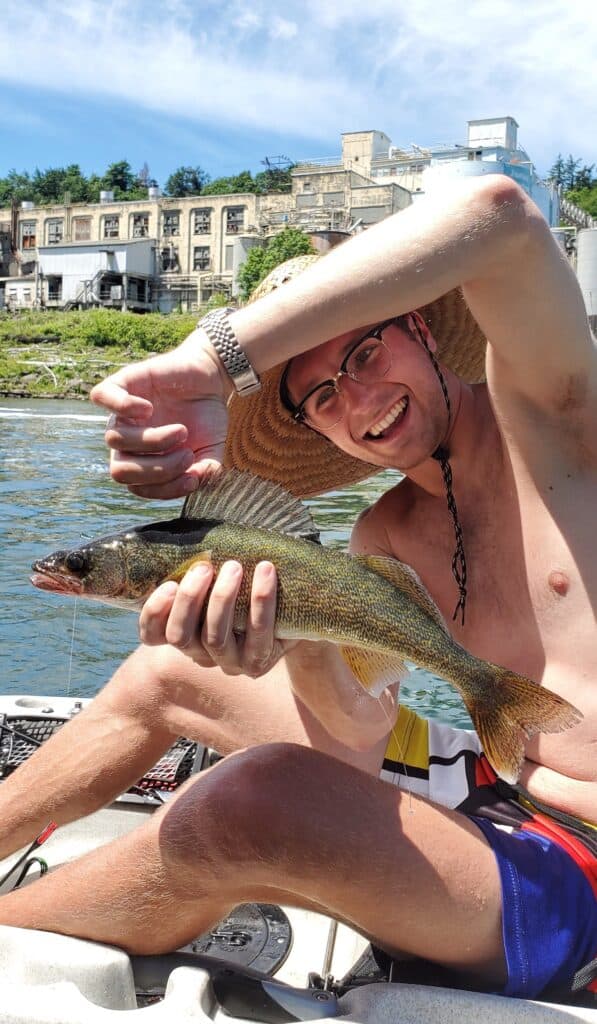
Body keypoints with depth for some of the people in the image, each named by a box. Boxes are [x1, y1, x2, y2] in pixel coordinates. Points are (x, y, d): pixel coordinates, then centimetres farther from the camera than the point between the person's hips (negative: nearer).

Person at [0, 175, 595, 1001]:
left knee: (251, 798, -33)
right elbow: (363, 722, -9)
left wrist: (213, 360, -35)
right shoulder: (387, 539, 4)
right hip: (492, 787, 7)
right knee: (162, 676, 13)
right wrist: (296, 636, -33)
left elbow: (498, 213, -32)